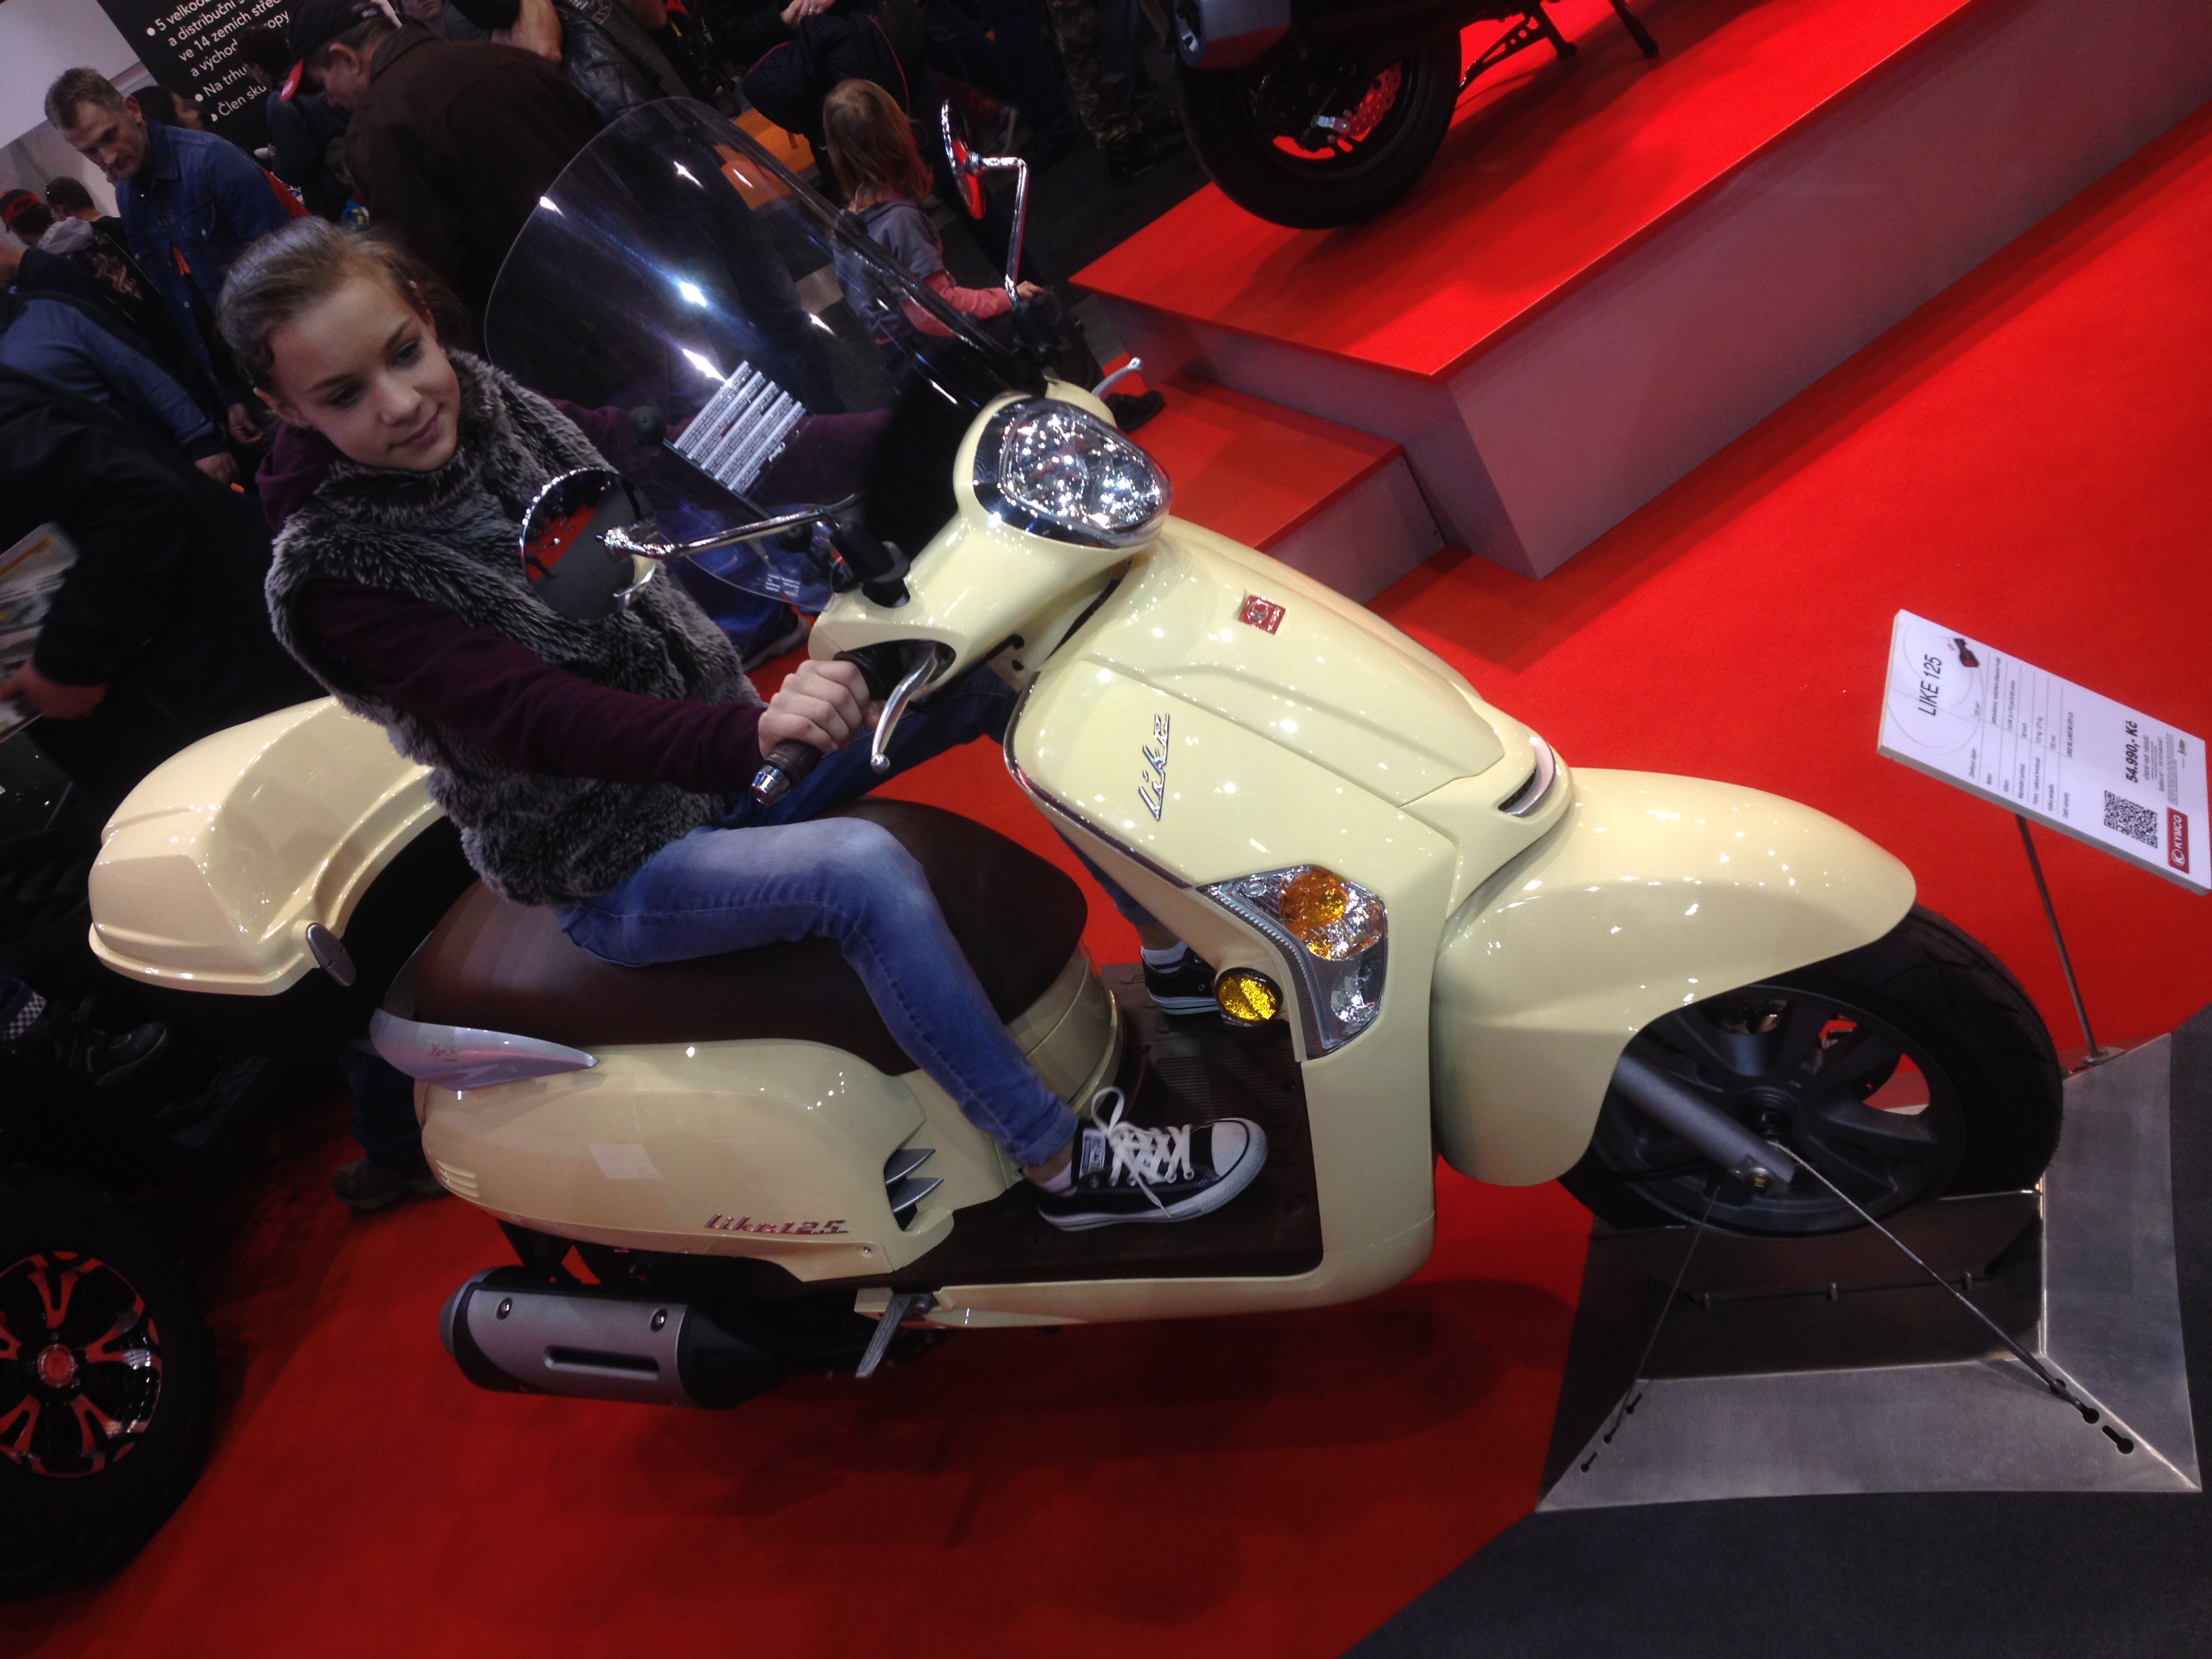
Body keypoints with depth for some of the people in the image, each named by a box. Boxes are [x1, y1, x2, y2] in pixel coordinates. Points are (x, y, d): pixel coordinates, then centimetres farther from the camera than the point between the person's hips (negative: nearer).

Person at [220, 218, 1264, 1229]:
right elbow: (535, 715, -37)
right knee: (864, 871, -33)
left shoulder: (492, 409, -4)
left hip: (717, 750, 8)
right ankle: (1063, 1167, -15)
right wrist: (749, 731, -54)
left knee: (992, 668, 1)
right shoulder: (333, 583, -23)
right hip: (616, 873, -7)